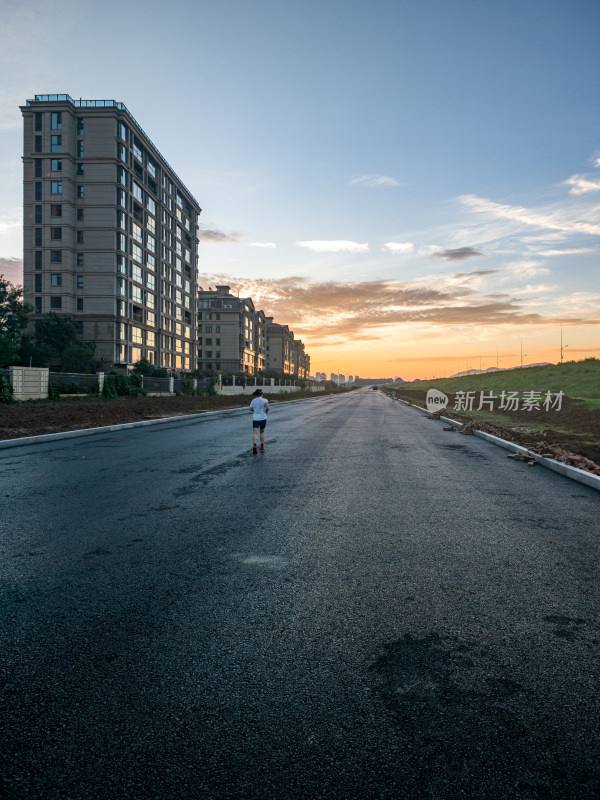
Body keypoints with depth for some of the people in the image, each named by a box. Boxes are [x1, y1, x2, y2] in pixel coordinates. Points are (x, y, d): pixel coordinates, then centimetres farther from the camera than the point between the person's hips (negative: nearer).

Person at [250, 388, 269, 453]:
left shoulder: (253, 401, 8)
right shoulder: (264, 400, -3)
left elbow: (251, 409, 18)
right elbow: (267, 407, -18)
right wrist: (266, 412, 0)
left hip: (255, 418, 1)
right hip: (263, 418, -1)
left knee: (255, 433, -9)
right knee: (262, 432, 18)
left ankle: (254, 445, -32)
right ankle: (262, 446, 23)